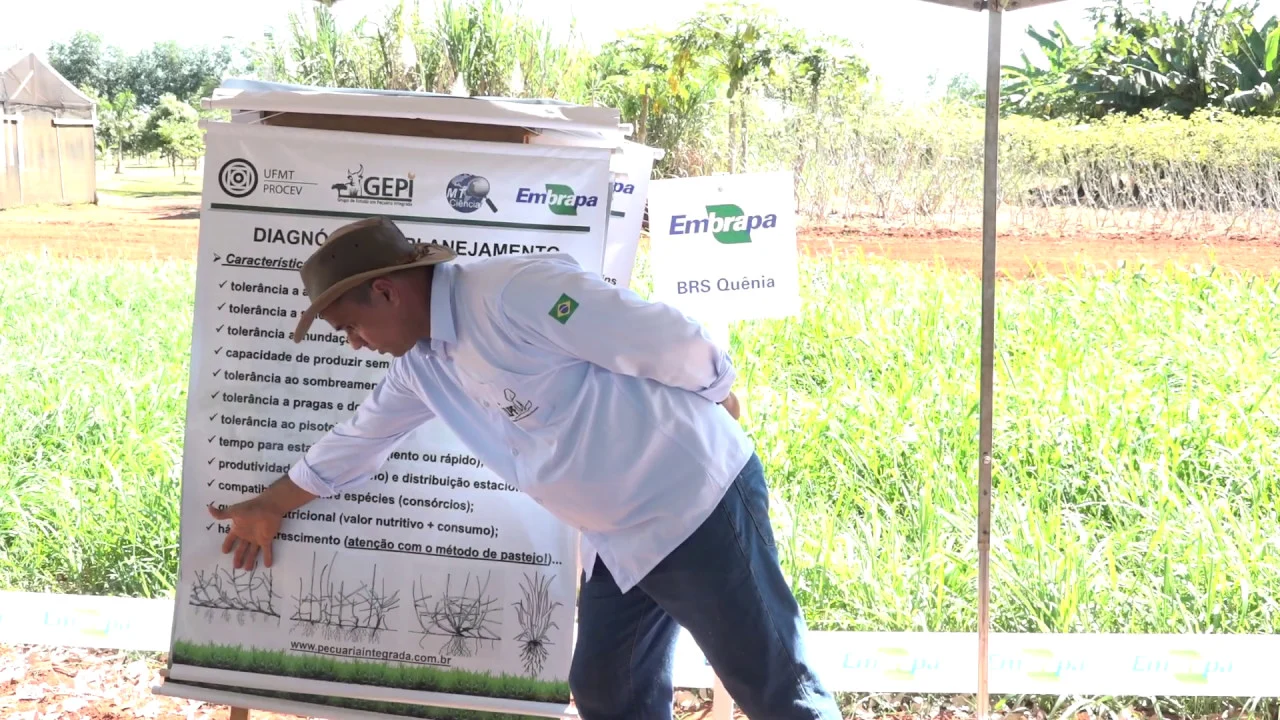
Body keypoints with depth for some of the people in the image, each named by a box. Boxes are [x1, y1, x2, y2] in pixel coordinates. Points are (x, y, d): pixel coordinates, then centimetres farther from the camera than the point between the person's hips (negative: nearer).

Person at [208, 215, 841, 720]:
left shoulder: (517, 293, -24)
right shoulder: (420, 365, 6)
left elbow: (675, 344, -22)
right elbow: (358, 439, 24)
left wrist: (717, 398, -1)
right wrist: (269, 506, 35)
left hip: (699, 505, -9)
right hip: (616, 541, 9)